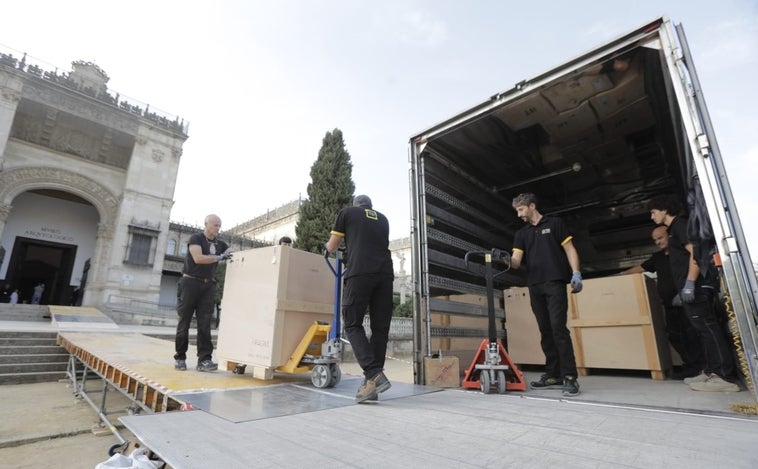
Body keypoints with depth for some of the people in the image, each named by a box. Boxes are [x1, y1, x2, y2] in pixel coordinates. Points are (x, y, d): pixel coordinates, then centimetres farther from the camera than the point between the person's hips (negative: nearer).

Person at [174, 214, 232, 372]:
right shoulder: (196, 238, -4)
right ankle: (180, 358, 16)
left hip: (208, 285, 4)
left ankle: (204, 360, -5)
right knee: (184, 321, 3)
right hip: (190, 282, -4)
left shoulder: (220, 244, 13)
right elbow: (198, 258, -19)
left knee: (204, 323, -3)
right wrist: (219, 258, -22)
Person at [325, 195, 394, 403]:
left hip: (360, 274, -4)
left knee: (353, 325, 5)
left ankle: (374, 375, -10)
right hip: (385, 274, 4)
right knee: (380, 328, 7)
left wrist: (329, 244, 43)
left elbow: (331, 247, 19)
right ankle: (372, 384, 10)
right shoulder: (382, 219, 27)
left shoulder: (347, 212, 16)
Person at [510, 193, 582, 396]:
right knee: (545, 331, 7)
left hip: (555, 283, -5)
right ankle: (553, 375, 15)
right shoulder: (521, 233, 15)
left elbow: (570, 249, 2)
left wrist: (576, 273, -10)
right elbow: (516, 262, 5)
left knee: (558, 328, -12)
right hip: (535, 287, 5)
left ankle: (570, 377, -6)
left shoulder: (555, 223, 6)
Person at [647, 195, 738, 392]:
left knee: (707, 327, -10)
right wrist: (682, 290, 23)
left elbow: (695, 252, -17)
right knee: (704, 328, 10)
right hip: (690, 287, 10)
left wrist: (689, 283, -23)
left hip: (696, 286, -10)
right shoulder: (674, 229, 22)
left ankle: (723, 377, -8)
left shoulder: (680, 223, -6)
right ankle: (711, 371, 16)